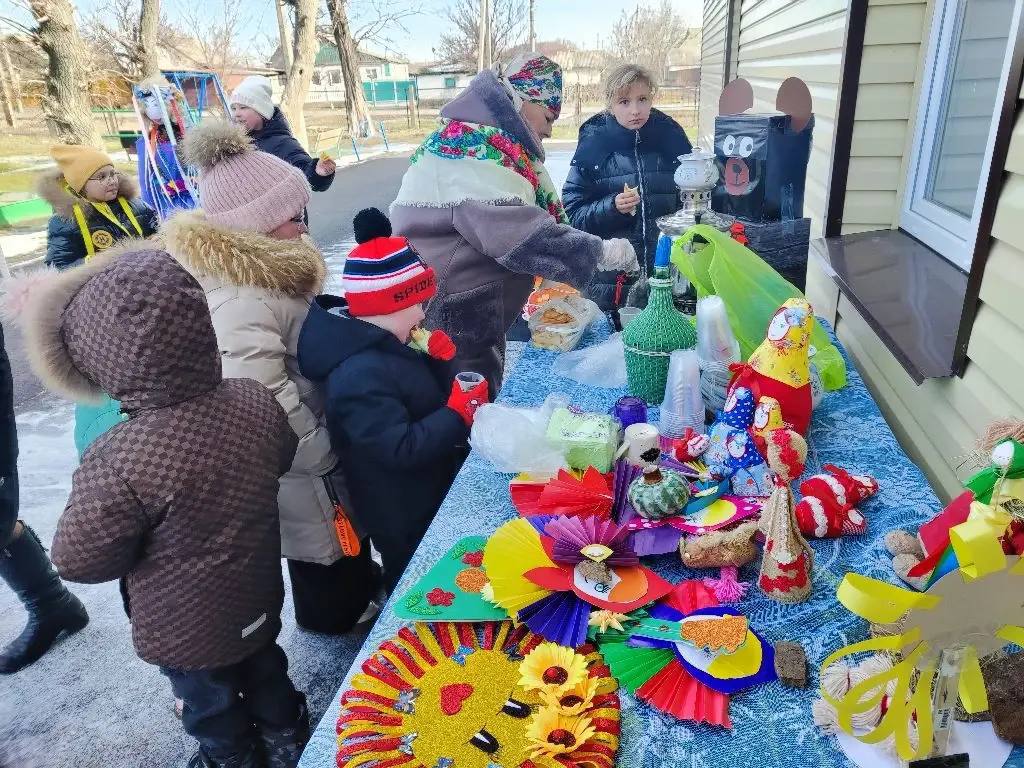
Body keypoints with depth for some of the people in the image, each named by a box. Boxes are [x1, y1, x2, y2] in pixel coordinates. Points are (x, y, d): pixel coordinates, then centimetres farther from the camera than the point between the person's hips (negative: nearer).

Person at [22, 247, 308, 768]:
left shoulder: (118, 463, -37)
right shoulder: (256, 401, -20)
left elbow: (80, 562, -20)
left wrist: (90, 495, -2)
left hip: (186, 630, -5)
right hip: (258, 596, 5)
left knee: (210, 701, 24)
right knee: (265, 671, 30)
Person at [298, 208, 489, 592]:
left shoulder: (379, 343, -1)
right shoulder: (361, 375, -33)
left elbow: (420, 394, 12)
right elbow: (401, 448, -35)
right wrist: (458, 413, -28)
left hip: (426, 497, 10)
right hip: (405, 519, -10)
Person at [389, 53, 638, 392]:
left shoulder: (493, 143, 17)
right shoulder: (474, 145, -18)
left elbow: (540, 217, 19)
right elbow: (515, 230, -30)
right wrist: (598, 252, -23)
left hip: (476, 322, 10)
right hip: (446, 322, -10)